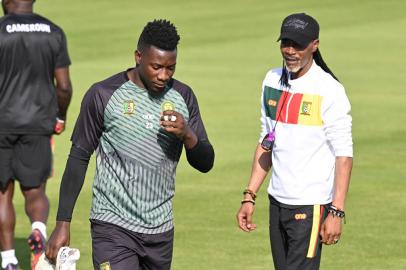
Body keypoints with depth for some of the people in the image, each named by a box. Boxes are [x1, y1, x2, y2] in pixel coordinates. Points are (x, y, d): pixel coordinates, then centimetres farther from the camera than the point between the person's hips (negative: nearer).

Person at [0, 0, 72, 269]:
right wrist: (60, 117, 19)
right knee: (35, 191, 10)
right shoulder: (54, 33, 2)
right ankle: (39, 229, -21)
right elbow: (64, 87, 2)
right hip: (38, 124, 2)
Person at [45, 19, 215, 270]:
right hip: (113, 225, -5)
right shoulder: (103, 95, -6)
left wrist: (187, 135, -13)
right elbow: (79, 158, 0)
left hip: (161, 230, 5)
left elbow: (205, 164, 9)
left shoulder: (183, 97, 6)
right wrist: (63, 223, -2)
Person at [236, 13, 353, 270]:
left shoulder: (329, 91, -12)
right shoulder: (273, 81, 9)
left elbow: (344, 155, -14)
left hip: (311, 206, -7)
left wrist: (336, 212, -19)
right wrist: (249, 196, 14)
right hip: (277, 201, 7)